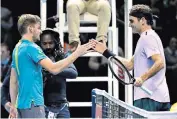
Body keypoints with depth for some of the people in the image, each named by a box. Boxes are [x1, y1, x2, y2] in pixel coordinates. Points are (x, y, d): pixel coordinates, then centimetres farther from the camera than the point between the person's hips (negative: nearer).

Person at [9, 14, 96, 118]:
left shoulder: (17, 48, 15)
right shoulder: (31, 48, -13)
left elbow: (13, 80, 17)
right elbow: (54, 69, -23)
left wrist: (13, 105, 20)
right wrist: (76, 53, -18)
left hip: (22, 102, 10)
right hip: (33, 103, -10)